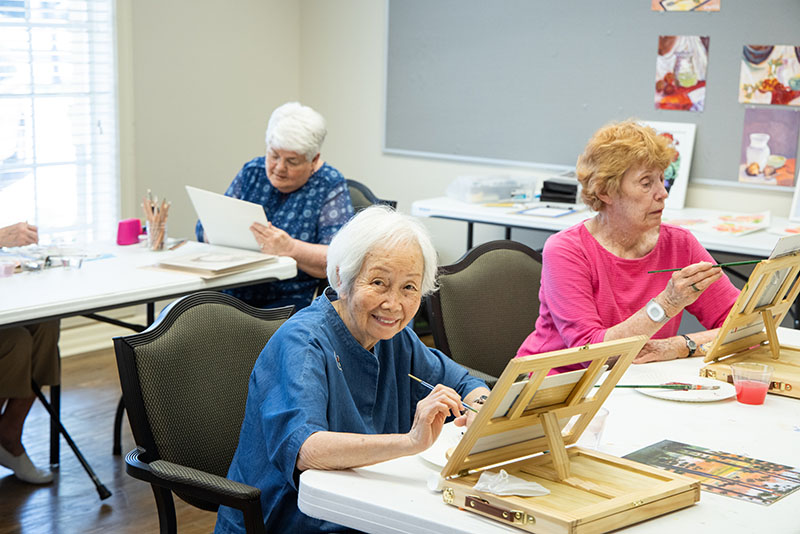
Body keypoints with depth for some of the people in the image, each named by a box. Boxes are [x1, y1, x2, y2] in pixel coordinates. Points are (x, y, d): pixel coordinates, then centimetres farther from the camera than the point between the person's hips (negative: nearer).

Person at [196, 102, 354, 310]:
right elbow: (205, 228, 11)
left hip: (296, 302, -5)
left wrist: (290, 248, -29)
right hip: (234, 296, 5)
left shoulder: (330, 187, -2)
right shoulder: (252, 172, 12)